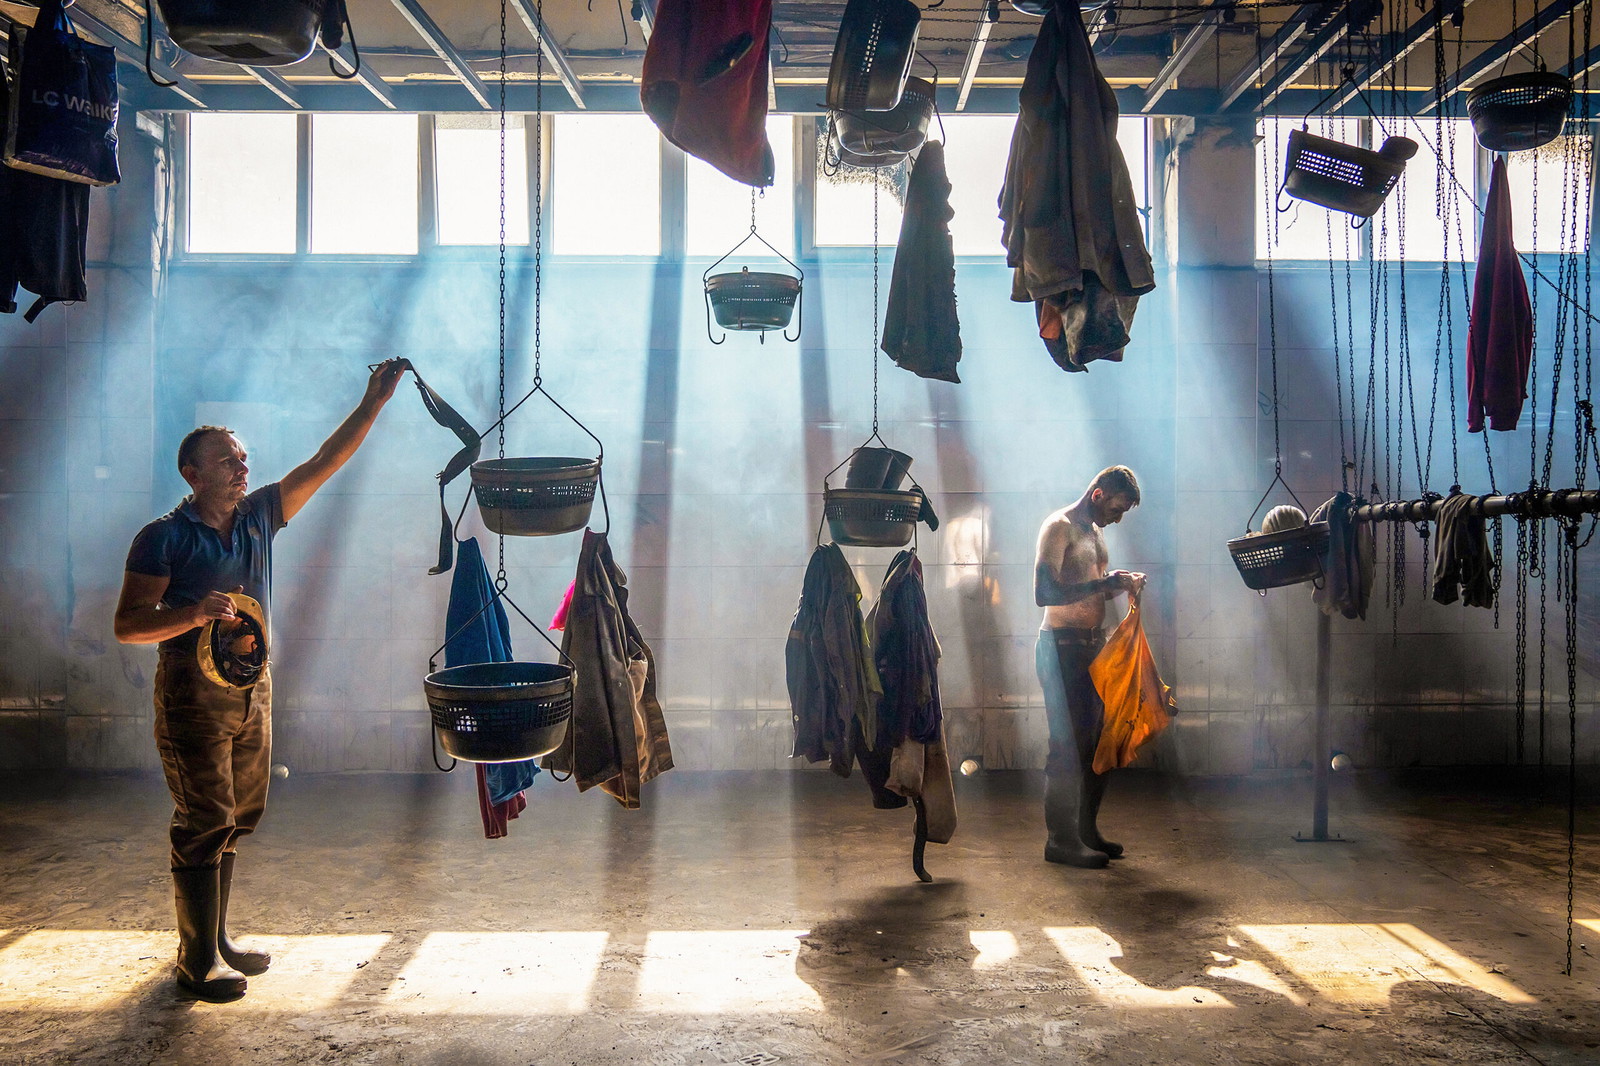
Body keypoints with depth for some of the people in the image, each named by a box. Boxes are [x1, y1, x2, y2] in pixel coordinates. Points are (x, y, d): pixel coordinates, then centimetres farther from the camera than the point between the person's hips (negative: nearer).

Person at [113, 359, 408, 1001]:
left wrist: (373, 402, -6)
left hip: (253, 684, 6)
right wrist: (194, 614, -28)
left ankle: (216, 941, 28)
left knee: (235, 819, 14)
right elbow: (127, 624, -11)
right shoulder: (163, 538, -9)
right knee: (204, 822, -2)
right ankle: (198, 961, 9)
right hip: (193, 690, -6)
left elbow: (325, 462, 2)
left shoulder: (261, 515, 6)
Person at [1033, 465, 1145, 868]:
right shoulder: (1059, 527, -10)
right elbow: (1044, 593, -21)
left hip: (1093, 644, 9)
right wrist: (1106, 582, -20)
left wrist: (1122, 585, 7)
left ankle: (1086, 830, 19)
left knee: (1097, 741, 9)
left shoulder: (1094, 533, 18)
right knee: (1069, 744, -7)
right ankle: (1061, 839, 0)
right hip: (1062, 646, -9)